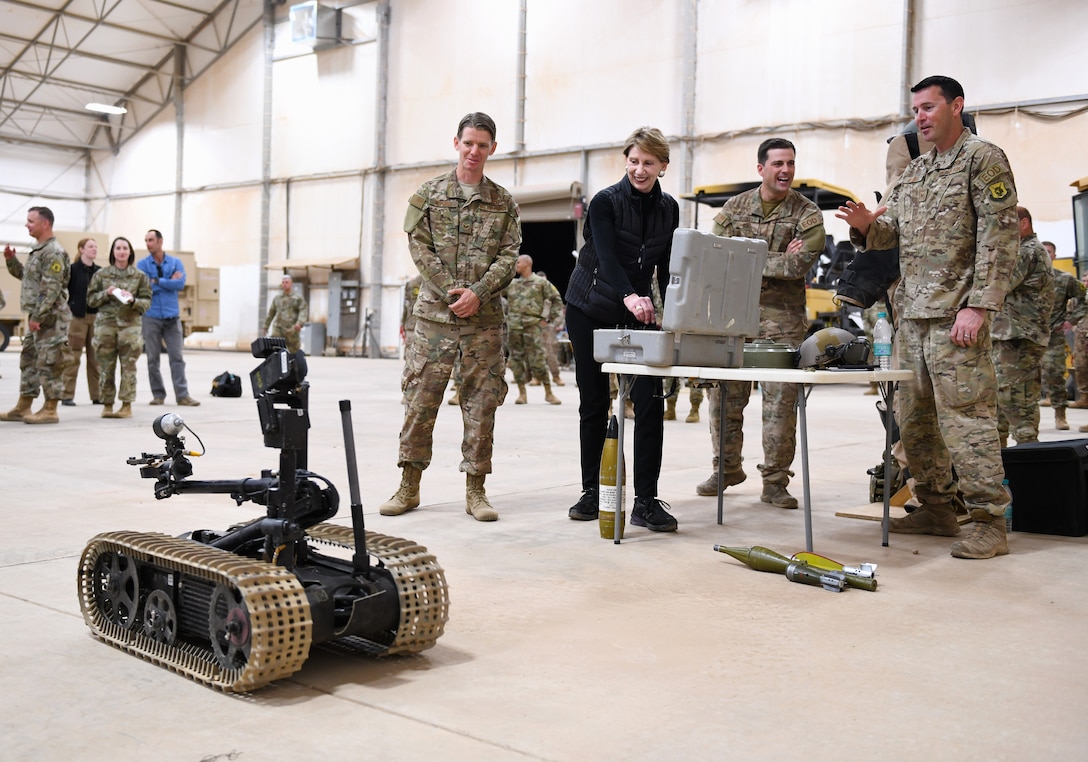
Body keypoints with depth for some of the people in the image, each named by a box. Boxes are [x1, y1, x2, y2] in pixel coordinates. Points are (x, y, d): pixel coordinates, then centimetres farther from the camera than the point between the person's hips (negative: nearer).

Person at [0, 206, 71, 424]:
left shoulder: (53, 253, -14)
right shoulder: (37, 251, 17)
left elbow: (51, 290, -20)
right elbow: (25, 276, 29)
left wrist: (37, 317, -21)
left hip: (50, 319, -10)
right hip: (37, 317, 10)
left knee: (49, 364, -6)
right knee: (28, 361, 14)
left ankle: (50, 410, -1)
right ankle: (23, 408, 21)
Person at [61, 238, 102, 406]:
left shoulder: (100, 271, 11)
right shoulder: (72, 269, -2)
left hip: (96, 316, 4)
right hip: (78, 316, -4)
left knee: (96, 357, 6)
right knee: (73, 357, -2)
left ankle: (97, 394, 12)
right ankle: (67, 395, 3)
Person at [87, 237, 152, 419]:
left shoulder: (140, 276, 8)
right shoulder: (101, 274, 9)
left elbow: (147, 301, 6)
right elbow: (90, 299, 9)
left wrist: (133, 300, -13)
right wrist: (106, 293, -8)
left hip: (130, 325, -1)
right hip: (105, 324, 1)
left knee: (128, 367, -4)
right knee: (106, 368, 2)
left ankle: (127, 405, 2)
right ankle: (107, 404, 11)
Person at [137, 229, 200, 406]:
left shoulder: (175, 262, 6)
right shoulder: (142, 265, 4)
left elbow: (180, 284, -10)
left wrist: (157, 281, -8)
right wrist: (169, 282, -8)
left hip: (172, 316, 0)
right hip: (151, 317, 0)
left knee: (177, 357, -2)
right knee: (153, 358, 4)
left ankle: (182, 395, -2)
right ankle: (158, 395, 12)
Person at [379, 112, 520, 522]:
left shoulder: (503, 202, 10)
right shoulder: (429, 193, 7)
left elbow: (509, 255, 3)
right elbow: (419, 246, 0)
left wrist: (478, 292, -12)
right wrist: (450, 291, -11)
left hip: (484, 319, 1)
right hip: (435, 314, -1)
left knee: (481, 403, 3)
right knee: (420, 399, 0)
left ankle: (475, 489, 11)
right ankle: (409, 486, 10)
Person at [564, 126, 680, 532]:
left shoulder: (669, 208, 4)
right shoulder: (605, 201, -11)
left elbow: (666, 266, 8)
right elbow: (606, 256, -26)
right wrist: (629, 296, -44)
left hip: (637, 314, 3)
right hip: (590, 311, -3)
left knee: (650, 401, -9)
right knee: (593, 403, 5)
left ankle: (646, 501, -5)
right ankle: (591, 491, 19)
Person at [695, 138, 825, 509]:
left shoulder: (808, 214, 1)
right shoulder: (734, 207, 8)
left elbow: (800, 263, -14)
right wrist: (776, 260, -10)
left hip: (782, 316, -2)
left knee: (781, 400, -3)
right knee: (724, 394, 6)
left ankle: (775, 481, 7)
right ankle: (727, 468, 23)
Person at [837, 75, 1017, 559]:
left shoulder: (983, 159, -3)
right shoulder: (915, 172, 19)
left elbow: (998, 238, -11)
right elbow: (893, 231, 21)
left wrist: (978, 305, -19)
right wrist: (867, 226, -2)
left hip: (955, 314, -8)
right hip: (912, 314, 8)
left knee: (966, 415, -10)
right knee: (915, 418, 11)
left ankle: (990, 523, -4)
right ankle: (937, 508, 23)